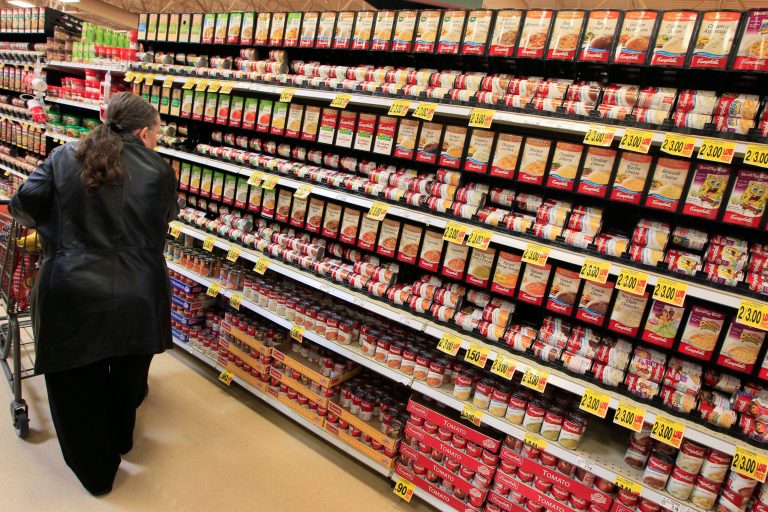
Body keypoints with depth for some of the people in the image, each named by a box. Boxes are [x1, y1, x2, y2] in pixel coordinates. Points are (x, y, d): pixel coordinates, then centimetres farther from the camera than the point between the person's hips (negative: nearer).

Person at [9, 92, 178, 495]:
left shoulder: (65, 157, 1)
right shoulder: (159, 171, -2)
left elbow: (24, 203, -4)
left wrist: (45, 222, 18)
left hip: (72, 298, 0)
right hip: (137, 298, 1)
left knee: (77, 386, 20)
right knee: (127, 379, 26)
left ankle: (96, 473, 37)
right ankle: (119, 442, 51)